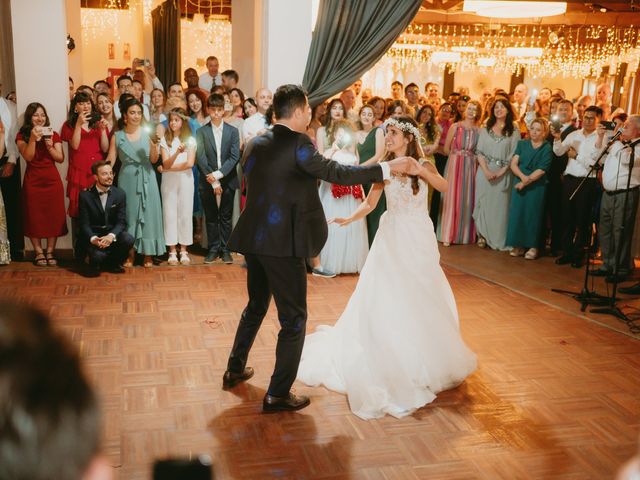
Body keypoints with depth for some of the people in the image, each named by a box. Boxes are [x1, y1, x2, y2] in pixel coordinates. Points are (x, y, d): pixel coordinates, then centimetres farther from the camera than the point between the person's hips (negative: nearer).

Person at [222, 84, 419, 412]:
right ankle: (278, 394, 9)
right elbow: (337, 173, -16)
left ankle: (235, 369, 39)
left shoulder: (255, 145, 9)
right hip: (283, 243, -8)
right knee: (294, 318, 4)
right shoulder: (297, 143, -14)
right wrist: (389, 167, -10)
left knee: (256, 306, 26)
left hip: (253, 239, 8)